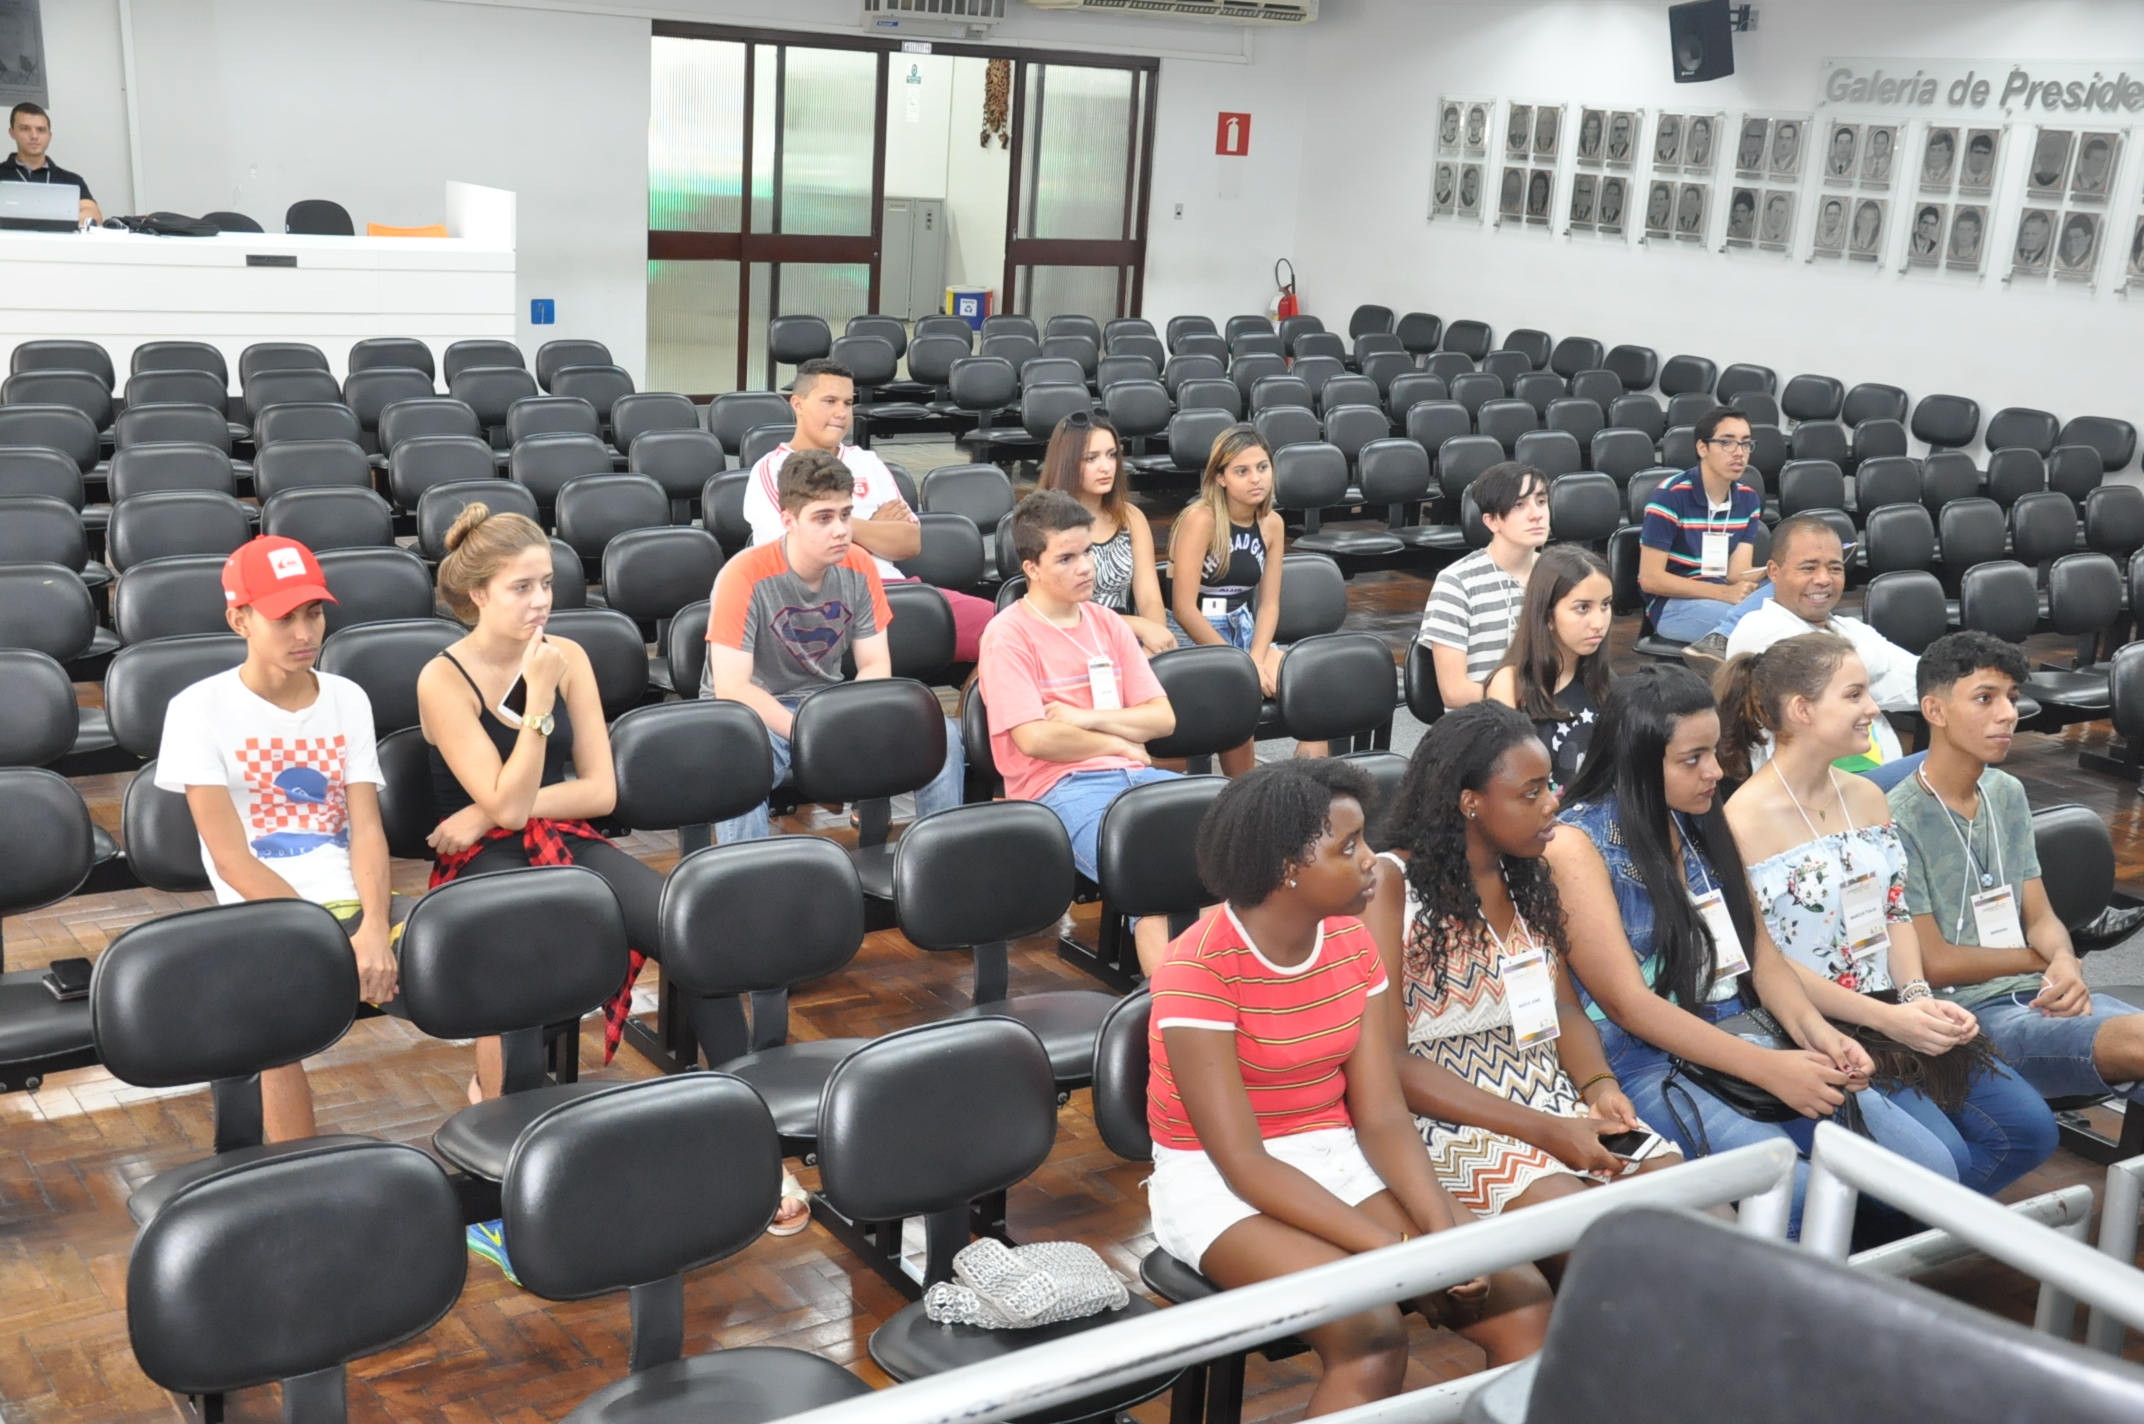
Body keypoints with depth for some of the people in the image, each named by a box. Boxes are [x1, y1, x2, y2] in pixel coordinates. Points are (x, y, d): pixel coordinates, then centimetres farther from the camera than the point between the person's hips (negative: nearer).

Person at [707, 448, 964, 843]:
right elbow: (731, 687, -23)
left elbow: (875, 665, 0)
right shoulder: (745, 577, -19)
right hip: (754, 714, -5)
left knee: (943, 735, -13)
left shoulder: (859, 567, -4)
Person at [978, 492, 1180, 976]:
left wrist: (1088, 718, -3)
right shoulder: (1007, 636, -2)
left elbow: (1163, 718, 12)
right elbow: (1035, 738, -12)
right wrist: (1119, 742, 0)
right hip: (1058, 786, -6)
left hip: (1133, 774, 6)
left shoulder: (1108, 624, 17)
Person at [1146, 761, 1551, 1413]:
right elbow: (1244, 1162, -23)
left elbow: (1382, 1116, -3)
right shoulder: (1198, 970, -20)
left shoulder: (1353, 944, 1)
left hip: (1336, 1160, 6)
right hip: (1221, 1183, -6)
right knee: (1371, 1335, -31)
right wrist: (1397, 1251, -26)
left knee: (1521, 1296, -14)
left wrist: (1444, 1228, -20)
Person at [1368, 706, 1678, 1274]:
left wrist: (1600, 1086, -7)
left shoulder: (1526, 877, 14)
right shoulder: (1391, 885, -8)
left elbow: (1564, 1008, 16)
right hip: (1449, 1118, -6)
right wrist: (1544, 1131, -18)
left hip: (1557, 1102, 6)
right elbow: (1389, 1061, -12)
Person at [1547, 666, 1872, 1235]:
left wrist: (1813, 1029, -8)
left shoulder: (1701, 824, 11)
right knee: (1802, 1187, -29)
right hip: (1644, 1065, -7)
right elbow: (1627, 1002, -15)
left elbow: (1759, 951, 13)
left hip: (1743, 1036, 7)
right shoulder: (1577, 845, -10)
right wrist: (1769, 1069, -20)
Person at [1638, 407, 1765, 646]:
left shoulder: (1748, 499, 6)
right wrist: (1723, 593, -24)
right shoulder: (1670, 496, -14)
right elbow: (1650, 578, -17)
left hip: (1727, 596, 6)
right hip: (1672, 603, -6)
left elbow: (1736, 573, 0)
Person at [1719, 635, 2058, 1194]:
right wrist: (1887, 1019, -17)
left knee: (2030, 1127, -1)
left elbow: (1897, 912, 13)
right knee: (1938, 1163, -20)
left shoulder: (1867, 797, 10)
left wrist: (1919, 996, -7)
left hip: (1897, 1014, 8)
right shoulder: (1743, 821, -15)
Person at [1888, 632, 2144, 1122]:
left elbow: (2041, 918, 14)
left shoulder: (2008, 793, 14)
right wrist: (2044, 960, 2)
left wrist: (2065, 963, -10)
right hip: (1966, 1013, -7)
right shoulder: (1899, 822, -11)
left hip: (2038, 993, 7)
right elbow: (1935, 963, -9)